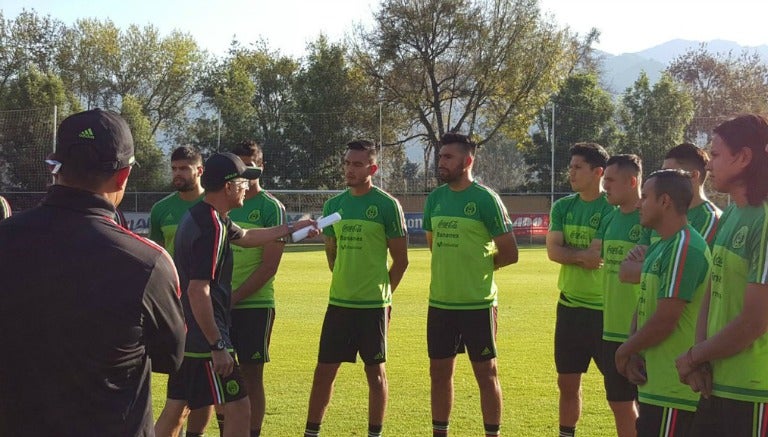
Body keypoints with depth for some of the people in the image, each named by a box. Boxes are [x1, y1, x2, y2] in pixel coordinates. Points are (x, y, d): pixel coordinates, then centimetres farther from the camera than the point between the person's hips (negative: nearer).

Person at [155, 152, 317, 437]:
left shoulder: (198, 216, 12)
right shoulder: (212, 227, -19)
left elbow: (245, 237, 31)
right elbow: (198, 291, -25)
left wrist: (291, 229, 36)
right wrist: (217, 346, -22)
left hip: (183, 336, 10)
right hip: (204, 338, -10)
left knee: (175, 410, 14)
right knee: (238, 411, -4)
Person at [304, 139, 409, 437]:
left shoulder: (387, 205, -7)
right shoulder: (334, 205, 7)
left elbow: (400, 260, -2)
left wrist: (382, 292, 3)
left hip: (373, 305, -4)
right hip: (338, 303, 4)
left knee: (375, 371, 5)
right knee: (324, 370, 7)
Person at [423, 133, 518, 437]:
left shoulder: (486, 199, -10)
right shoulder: (434, 198, 7)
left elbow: (509, 254, -7)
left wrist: (478, 265, 1)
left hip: (477, 303, -6)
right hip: (439, 302, 6)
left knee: (485, 372, 2)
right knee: (439, 371, 12)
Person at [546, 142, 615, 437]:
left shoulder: (613, 208, -11)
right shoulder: (563, 207, 7)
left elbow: (602, 254, -19)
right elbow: (553, 251, -5)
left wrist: (571, 254, -9)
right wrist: (585, 254, -19)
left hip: (605, 309, -6)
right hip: (569, 307, 6)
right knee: (567, 382, 14)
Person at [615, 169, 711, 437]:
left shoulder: (684, 248, -19)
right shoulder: (659, 247, 14)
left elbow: (664, 321, -22)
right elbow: (643, 306, 17)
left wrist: (625, 352, -6)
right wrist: (633, 353, 0)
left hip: (674, 386, -10)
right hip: (656, 381, 10)